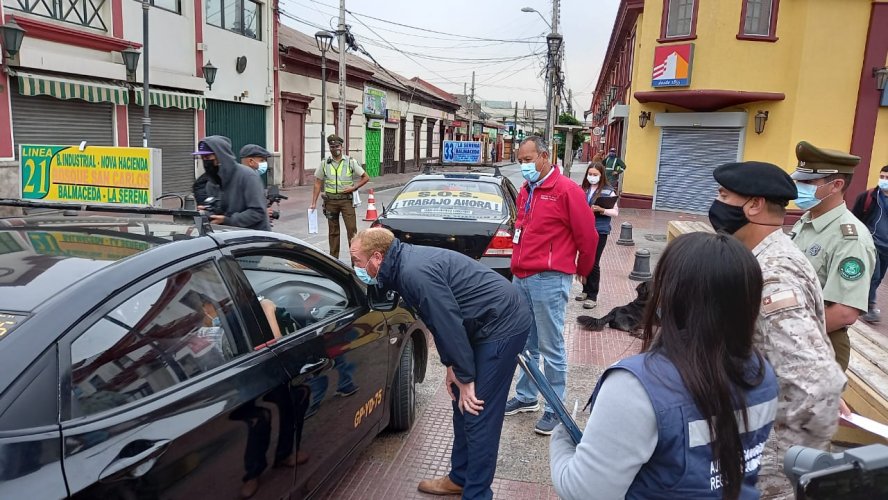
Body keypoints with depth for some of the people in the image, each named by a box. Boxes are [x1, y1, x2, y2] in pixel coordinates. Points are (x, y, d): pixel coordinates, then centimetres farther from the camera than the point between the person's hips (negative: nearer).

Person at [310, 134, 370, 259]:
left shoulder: (351, 162, 2)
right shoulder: (324, 164, 7)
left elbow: (366, 177, 4)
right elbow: (318, 184, 10)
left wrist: (354, 187, -9)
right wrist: (314, 203, 4)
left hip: (346, 199, -2)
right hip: (330, 201, 2)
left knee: (352, 229, -7)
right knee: (333, 231, 9)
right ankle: (334, 258, 18)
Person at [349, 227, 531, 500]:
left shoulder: (415, 273, -25)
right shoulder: (405, 264, 6)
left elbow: (449, 323, -24)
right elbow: (441, 319, 12)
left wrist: (465, 378, -14)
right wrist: (450, 365, 9)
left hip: (504, 325, -10)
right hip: (490, 323, 10)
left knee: (478, 413, -5)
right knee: (462, 403, 16)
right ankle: (460, 478, 31)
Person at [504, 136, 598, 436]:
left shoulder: (566, 190, -11)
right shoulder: (525, 190, 13)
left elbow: (587, 235, -7)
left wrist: (583, 270, 5)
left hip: (549, 280, -8)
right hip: (521, 277, 8)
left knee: (551, 347, 0)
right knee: (527, 343, 17)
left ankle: (555, 409, 12)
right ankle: (526, 397, 31)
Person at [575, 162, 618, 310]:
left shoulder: (608, 191, -4)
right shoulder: (583, 189, 5)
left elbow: (615, 212, -4)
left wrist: (601, 210, -18)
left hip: (599, 231, -4)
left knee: (593, 263, -1)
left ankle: (592, 296, 7)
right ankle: (586, 290, 27)